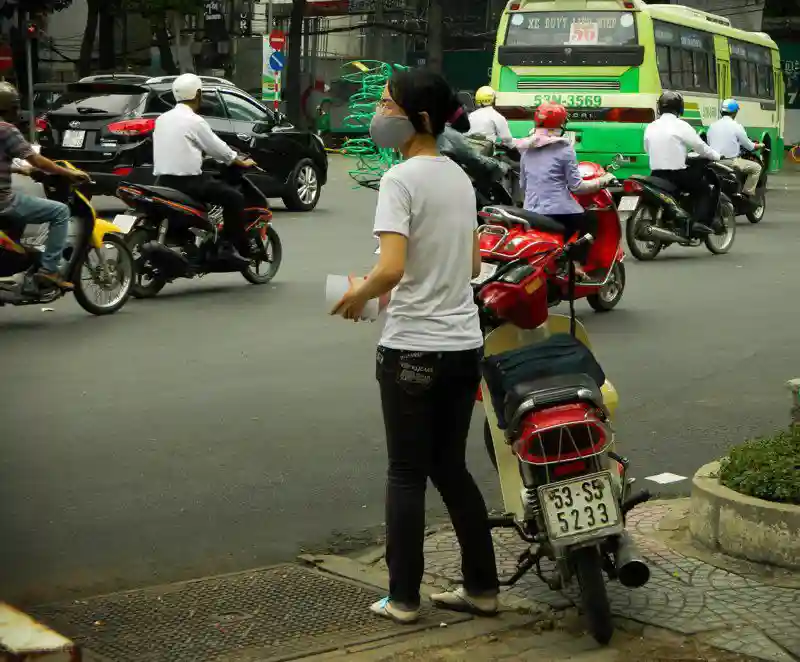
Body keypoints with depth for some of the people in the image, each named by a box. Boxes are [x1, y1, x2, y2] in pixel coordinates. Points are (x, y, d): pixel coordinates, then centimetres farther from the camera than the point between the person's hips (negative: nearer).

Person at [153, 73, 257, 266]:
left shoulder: (162, 119, 13)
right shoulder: (194, 121, -8)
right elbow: (218, 148, -3)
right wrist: (242, 162, 11)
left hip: (163, 181, 8)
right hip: (187, 181, -8)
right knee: (234, 197, 0)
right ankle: (235, 248, -6)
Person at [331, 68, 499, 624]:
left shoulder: (402, 179, -14)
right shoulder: (460, 177, 9)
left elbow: (390, 268, -24)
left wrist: (358, 296, -6)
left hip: (413, 348, -7)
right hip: (464, 344, 7)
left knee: (407, 474, 4)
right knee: (451, 468, 16)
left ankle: (404, 598, 12)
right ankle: (482, 587, 19)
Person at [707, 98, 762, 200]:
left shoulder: (712, 126, 6)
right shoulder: (736, 126, -9)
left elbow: (709, 143, 13)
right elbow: (749, 146, 0)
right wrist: (758, 145, 21)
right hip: (731, 162, -7)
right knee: (756, 168, 8)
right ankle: (747, 193, 3)